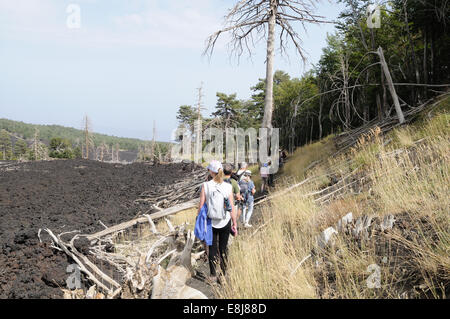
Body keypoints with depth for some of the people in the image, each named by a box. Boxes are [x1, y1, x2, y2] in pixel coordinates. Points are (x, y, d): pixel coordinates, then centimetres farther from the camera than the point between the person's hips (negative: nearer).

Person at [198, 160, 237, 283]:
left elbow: (201, 206, -7)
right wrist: (234, 224, 6)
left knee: (212, 248, 12)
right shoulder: (228, 187, -7)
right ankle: (225, 274, 20)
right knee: (223, 249, 14)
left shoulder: (205, 186, -10)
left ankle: (213, 275, 16)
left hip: (210, 222, -1)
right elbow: (232, 208, -4)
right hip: (225, 222, 1)